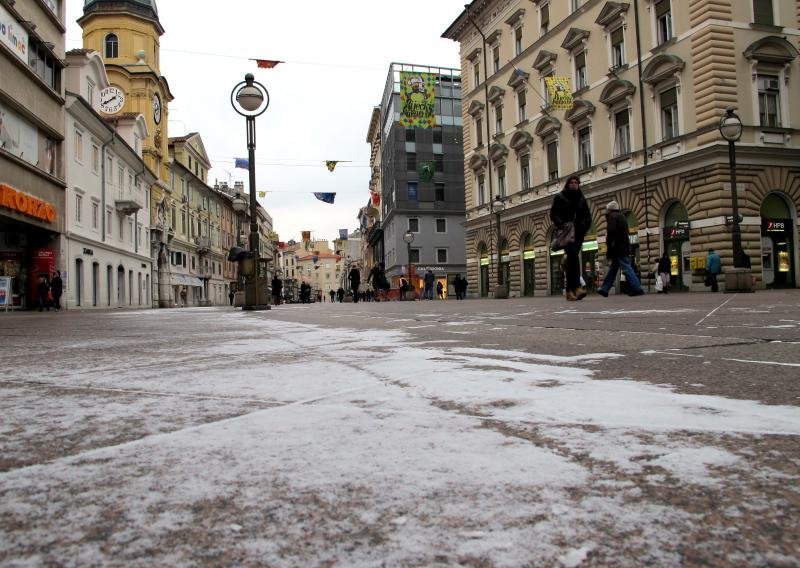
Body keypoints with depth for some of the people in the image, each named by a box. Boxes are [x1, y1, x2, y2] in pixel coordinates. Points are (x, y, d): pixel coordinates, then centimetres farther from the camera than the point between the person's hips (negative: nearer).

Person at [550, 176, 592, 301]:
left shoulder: (581, 199, 19)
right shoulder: (560, 197, 7)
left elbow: (588, 216, 18)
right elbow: (553, 214, 1)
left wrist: (583, 226, -2)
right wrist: (561, 225, -16)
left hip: (578, 233, 4)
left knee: (571, 260, 2)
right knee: (573, 256, -23)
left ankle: (569, 291, 4)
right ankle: (576, 287, -32)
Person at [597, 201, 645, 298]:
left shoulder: (612, 217, -8)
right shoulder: (621, 216, 20)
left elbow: (611, 233, -18)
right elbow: (627, 233, 20)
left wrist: (609, 249, -16)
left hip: (618, 249, -10)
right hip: (624, 248, 10)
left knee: (626, 268, -11)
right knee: (612, 269, 12)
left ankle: (637, 289, -14)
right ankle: (604, 289, 15)